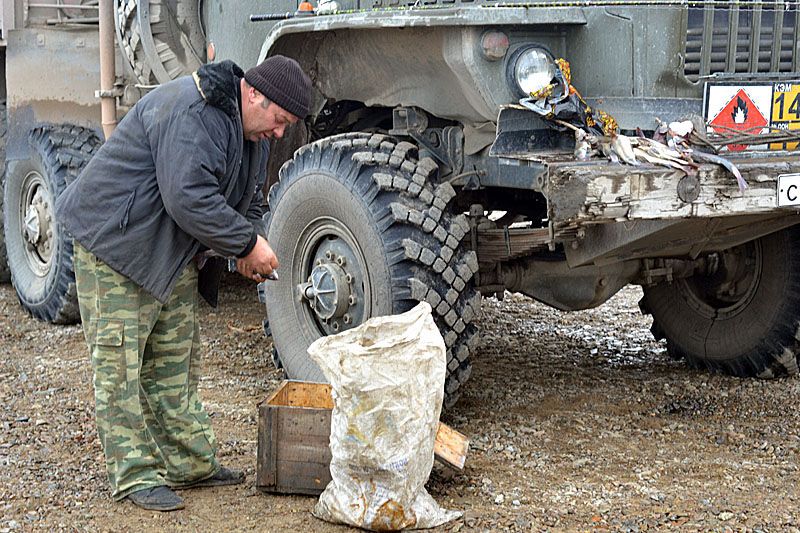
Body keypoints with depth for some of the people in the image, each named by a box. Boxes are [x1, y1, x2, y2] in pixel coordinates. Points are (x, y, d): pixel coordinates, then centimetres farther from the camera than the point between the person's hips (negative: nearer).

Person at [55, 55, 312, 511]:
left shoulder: (252, 131, 6)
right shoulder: (190, 113, -27)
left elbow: (249, 200, 17)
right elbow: (189, 199, -34)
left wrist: (251, 243, -2)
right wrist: (246, 243, -24)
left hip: (174, 255, 10)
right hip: (114, 245, -10)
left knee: (177, 362, 13)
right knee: (121, 362, -6)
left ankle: (192, 464, 20)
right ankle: (135, 475, -1)